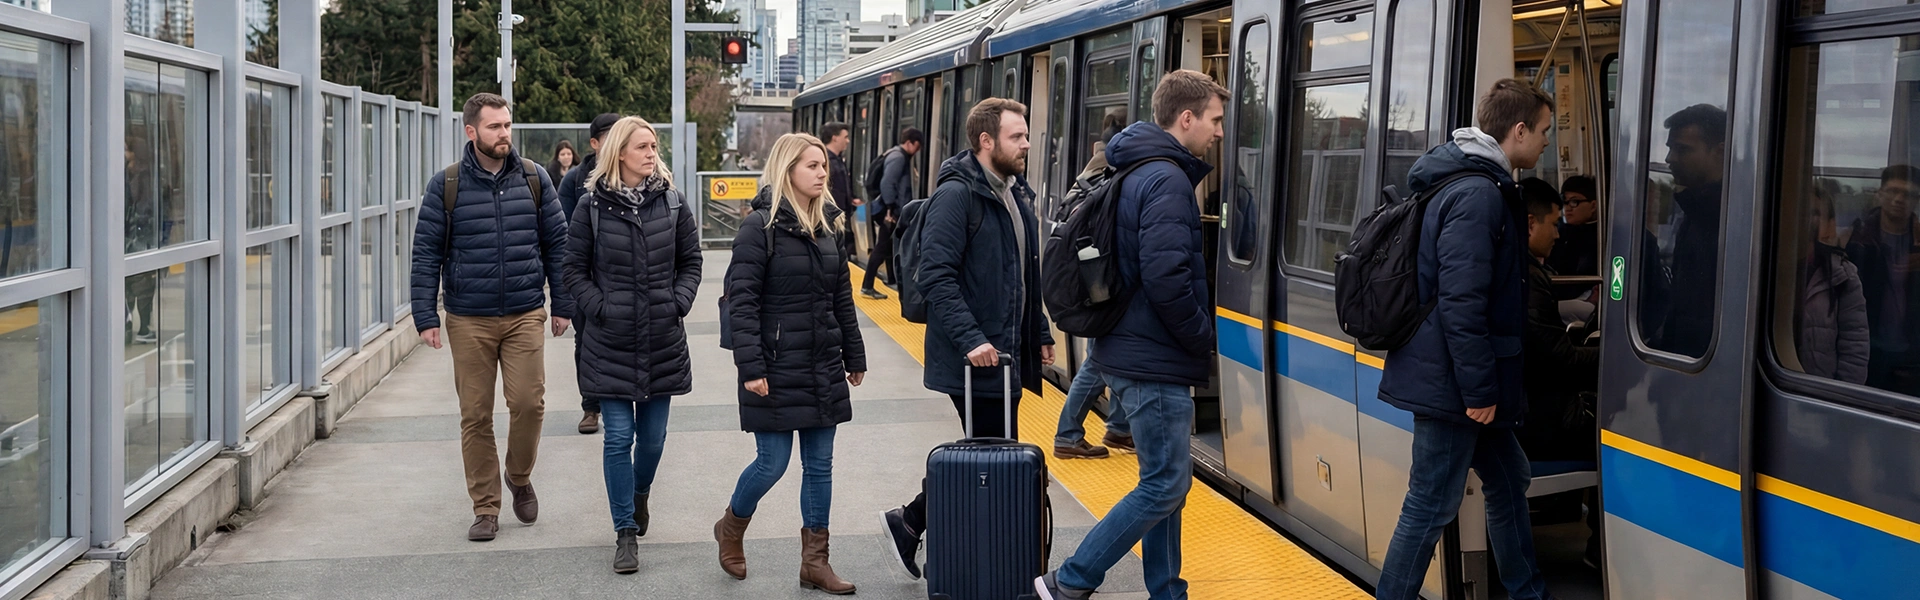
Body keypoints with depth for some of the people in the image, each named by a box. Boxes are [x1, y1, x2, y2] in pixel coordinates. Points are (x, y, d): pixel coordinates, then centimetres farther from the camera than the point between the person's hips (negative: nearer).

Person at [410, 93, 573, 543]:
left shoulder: (534, 179, 4)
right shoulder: (446, 186, 0)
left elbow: (556, 243, 9)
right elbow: (426, 252, 2)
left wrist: (562, 304, 6)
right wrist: (426, 316, -4)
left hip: (525, 315, 0)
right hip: (468, 320, 0)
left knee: (528, 403, -8)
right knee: (475, 416, 3)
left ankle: (520, 478, 21)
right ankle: (485, 508, 15)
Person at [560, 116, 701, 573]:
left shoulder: (671, 201, 1)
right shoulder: (593, 205, -4)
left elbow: (691, 260, 10)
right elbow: (575, 270, 1)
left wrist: (679, 302, -3)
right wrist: (599, 307, -10)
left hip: (663, 340, 2)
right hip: (611, 342, -2)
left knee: (653, 436, 11)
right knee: (619, 438, -2)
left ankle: (639, 494, 40)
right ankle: (625, 532, 7)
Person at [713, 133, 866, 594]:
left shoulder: (828, 224, 9)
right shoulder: (760, 226, -10)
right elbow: (742, 301, -14)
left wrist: (854, 356, 15)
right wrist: (751, 367, -19)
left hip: (823, 367, 6)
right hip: (777, 368, -6)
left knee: (819, 465, 8)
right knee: (773, 462, 0)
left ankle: (815, 562, 16)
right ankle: (731, 529, 28)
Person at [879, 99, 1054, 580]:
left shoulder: (1017, 195, 15)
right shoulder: (956, 196, -14)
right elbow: (936, 276, -21)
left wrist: (1040, 333, 20)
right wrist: (970, 339, -27)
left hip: (1008, 356, 9)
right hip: (974, 360, -9)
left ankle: (911, 523, 24)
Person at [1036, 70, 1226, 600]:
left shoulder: (1140, 173, 14)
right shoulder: (1167, 181, -17)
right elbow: (1165, 279, -26)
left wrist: (1195, 339, 17)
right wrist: (1204, 338, -12)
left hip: (1137, 354, 10)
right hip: (1154, 362, -10)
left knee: (1166, 482, 16)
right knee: (1165, 486, -4)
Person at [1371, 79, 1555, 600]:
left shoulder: (1481, 186, 15)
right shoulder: (1479, 195, -19)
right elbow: (1462, 302, -26)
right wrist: (1480, 390, -22)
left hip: (1453, 378, 11)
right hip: (1451, 384, -11)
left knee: (1508, 481, 20)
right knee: (1431, 507, -4)